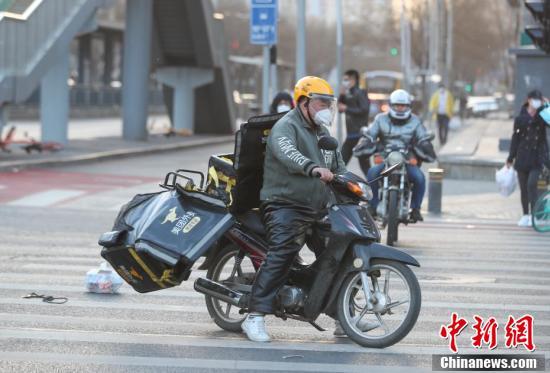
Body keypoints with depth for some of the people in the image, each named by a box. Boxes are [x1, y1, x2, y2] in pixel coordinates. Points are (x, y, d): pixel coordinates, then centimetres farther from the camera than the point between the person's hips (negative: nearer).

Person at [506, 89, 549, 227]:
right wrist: (511, 158, 5)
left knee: (531, 184, -17)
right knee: (523, 188, 6)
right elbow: (516, 138, 5)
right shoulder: (520, 118, 1)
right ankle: (525, 215, 18)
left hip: (538, 157, -1)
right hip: (523, 156, 1)